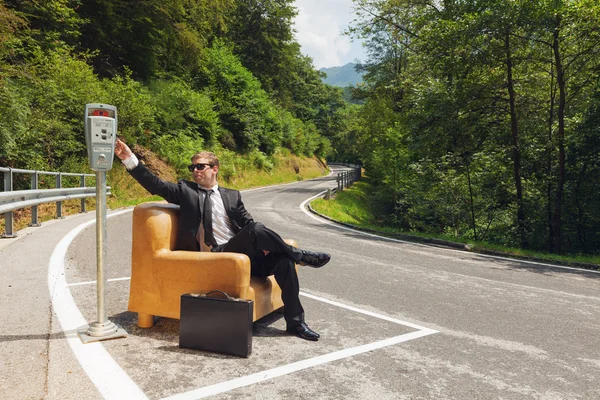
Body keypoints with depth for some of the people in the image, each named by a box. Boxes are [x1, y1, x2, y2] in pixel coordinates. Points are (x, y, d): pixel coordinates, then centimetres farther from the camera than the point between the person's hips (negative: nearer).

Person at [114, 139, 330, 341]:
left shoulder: (232, 196, 18)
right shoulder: (185, 190, 11)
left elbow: (248, 223, 12)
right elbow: (155, 184, 0)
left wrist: (263, 243, -8)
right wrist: (129, 158, -12)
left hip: (243, 254, 4)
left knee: (283, 260, -19)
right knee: (256, 229, -30)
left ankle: (295, 322, -6)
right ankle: (299, 255, -7)